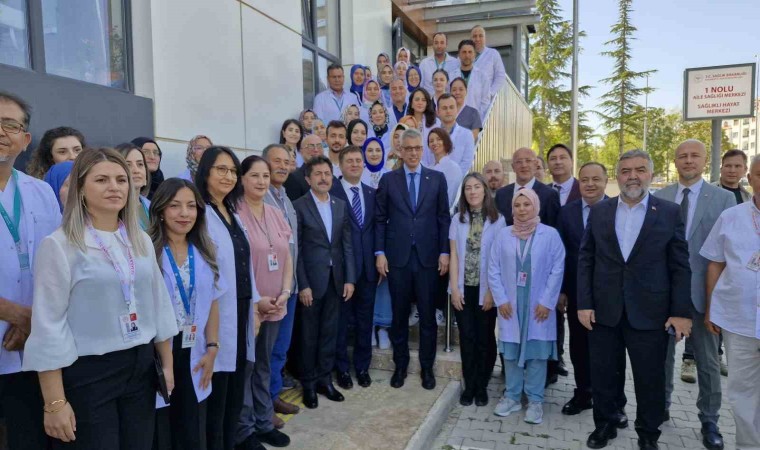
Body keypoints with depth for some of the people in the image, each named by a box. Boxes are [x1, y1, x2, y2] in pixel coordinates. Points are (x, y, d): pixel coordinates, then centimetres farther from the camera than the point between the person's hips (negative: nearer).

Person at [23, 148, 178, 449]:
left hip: (141, 367, 5)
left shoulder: (141, 241, 6)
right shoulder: (59, 245, -10)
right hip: (86, 374, -5)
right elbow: (48, 325, -11)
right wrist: (55, 402, -12)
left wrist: (167, 363, 13)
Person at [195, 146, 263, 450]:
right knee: (216, 395, 4)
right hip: (218, 317, -8)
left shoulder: (233, 214, 13)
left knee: (235, 393, 17)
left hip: (241, 311, 8)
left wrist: (253, 306, 12)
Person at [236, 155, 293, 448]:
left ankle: (264, 423, 31)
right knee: (244, 367, 6)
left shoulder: (276, 214, 8)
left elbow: (286, 257, 11)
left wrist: (285, 292, -2)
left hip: (275, 305, 6)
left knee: (264, 365, 17)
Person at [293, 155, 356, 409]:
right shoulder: (299, 206, -7)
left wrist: (349, 278, 1)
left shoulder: (341, 205, 8)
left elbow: (347, 244, 7)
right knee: (309, 334, 8)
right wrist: (302, 285, -13)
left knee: (329, 332, 12)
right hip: (311, 280, -4)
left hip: (336, 279, 4)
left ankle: (325, 379, 26)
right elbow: (296, 249, -9)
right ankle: (309, 383, 22)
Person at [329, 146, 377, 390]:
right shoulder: (330, 191, -5)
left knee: (365, 319, 13)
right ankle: (342, 368, 24)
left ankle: (362, 367, 29)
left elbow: (377, 228, 10)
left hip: (368, 266, 4)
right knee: (341, 319, 8)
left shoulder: (372, 193, 11)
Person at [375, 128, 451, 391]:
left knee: (428, 316, 7)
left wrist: (444, 252, -2)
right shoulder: (388, 179, 5)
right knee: (399, 316, 10)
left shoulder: (437, 178, 5)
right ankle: (400, 366, 26)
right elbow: (380, 219, 3)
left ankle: (427, 367, 23)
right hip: (397, 257, 0)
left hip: (428, 257, 0)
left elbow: (444, 218, 4)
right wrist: (379, 253, -3)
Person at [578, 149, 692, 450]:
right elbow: (585, 260, 3)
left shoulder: (670, 213, 0)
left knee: (650, 379, 10)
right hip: (603, 310, 2)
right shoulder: (599, 211, 4)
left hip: (650, 312, -1)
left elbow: (680, 266, -1)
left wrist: (681, 312, -6)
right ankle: (605, 424, 33)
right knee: (602, 375, 12)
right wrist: (584, 303, -3)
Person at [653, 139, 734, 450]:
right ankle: (661, 405, 33)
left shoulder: (724, 198, -3)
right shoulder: (658, 198, 2)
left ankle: (709, 421, 27)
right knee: (662, 352, 15)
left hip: (702, 290, -1)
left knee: (707, 360, 11)